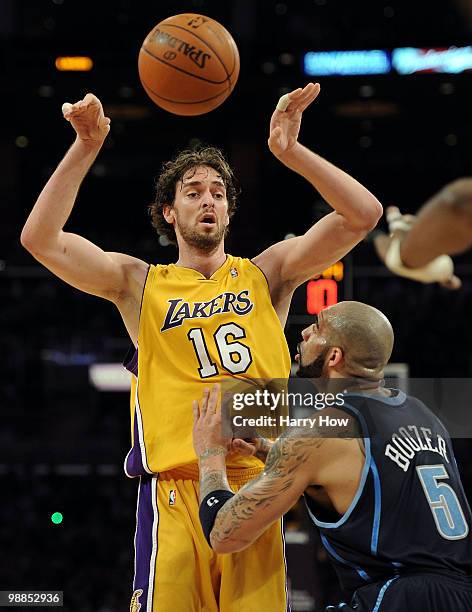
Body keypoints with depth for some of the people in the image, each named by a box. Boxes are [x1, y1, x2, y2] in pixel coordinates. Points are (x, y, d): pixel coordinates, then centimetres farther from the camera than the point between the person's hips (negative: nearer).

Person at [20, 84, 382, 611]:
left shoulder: (264, 274, 14)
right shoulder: (141, 284, 13)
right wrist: (85, 148, -7)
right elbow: (39, 239, 1)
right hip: (175, 489, -1)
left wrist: (290, 151, -6)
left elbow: (364, 214, 5)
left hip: (258, 484, 1)